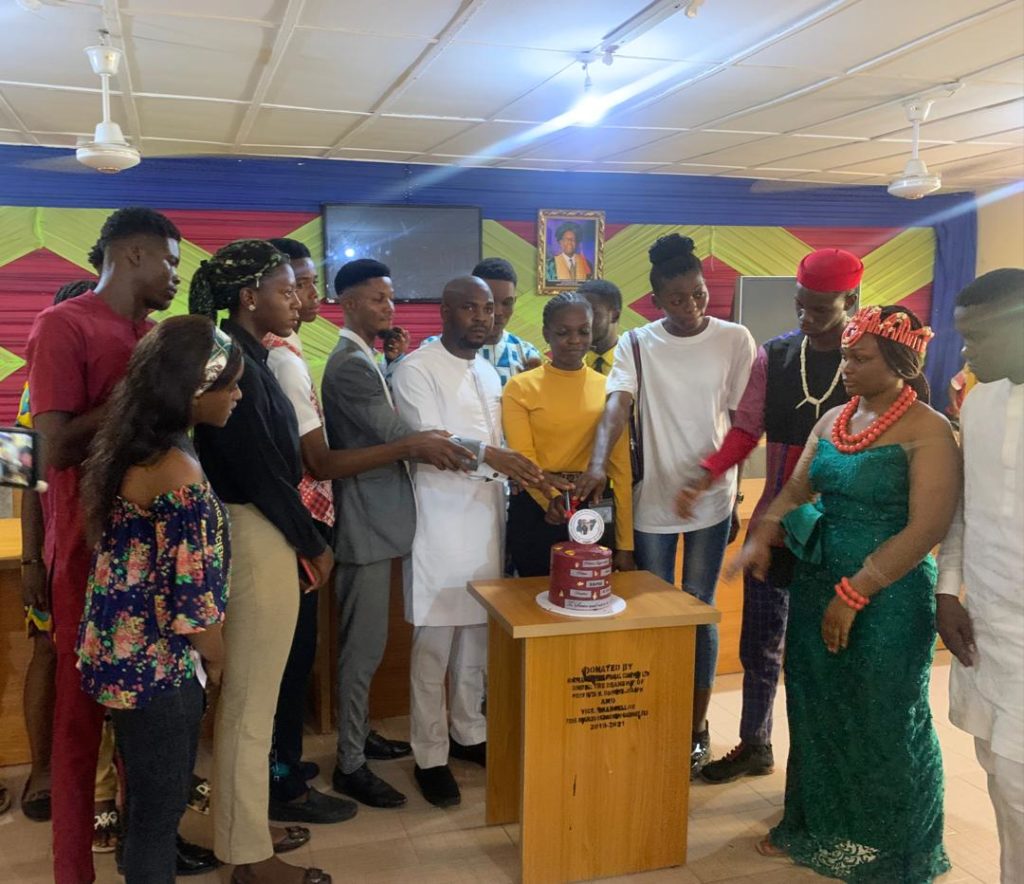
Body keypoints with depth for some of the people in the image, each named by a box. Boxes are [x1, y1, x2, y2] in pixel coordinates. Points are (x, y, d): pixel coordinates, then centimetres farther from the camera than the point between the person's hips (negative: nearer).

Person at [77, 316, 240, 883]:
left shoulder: (129, 448, 3)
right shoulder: (179, 472, -25)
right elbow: (193, 602, -22)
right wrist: (217, 662, -4)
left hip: (125, 652, 9)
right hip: (158, 664, -9)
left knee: (148, 798, 24)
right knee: (160, 805, 10)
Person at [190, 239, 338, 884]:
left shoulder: (248, 356, 12)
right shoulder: (234, 361, -18)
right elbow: (260, 470, -19)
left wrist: (304, 535, 9)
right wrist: (312, 542, -8)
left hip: (261, 533, 10)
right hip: (256, 538, -10)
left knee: (251, 693, 19)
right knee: (252, 699, 2)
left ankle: (246, 827, 34)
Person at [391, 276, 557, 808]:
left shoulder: (490, 374, 15)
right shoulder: (416, 369, -8)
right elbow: (428, 441, -18)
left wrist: (525, 474, 0)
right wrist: (488, 455, -32)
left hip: (486, 518, 7)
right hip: (439, 521, -6)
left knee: (477, 635, 14)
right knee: (434, 644, 0)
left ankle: (469, 733, 30)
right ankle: (430, 757, 12)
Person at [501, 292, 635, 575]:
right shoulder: (520, 387, -2)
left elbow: (621, 466, 3)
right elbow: (522, 458, -9)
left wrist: (625, 545, 0)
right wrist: (550, 498, -30)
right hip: (536, 512, -2)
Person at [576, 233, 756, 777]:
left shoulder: (734, 341, -3)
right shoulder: (636, 344, -3)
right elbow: (617, 406, -18)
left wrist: (734, 490, -2)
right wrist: (598, 464, -35)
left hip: (711, 500, -1)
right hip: (652, 499, 1)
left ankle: (697, 727, 22)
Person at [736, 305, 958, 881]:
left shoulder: (929, 431, -13)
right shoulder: (833, 420, 7)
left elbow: (927, 530, -19)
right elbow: (796, 491, 12)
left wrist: (856, 593, -20)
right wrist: (762, 538, -6)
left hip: (889, 599, -6)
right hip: (817, 585, 6)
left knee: (883, 725, 9)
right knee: (817, 712, 17)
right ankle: (815, 827, 37)